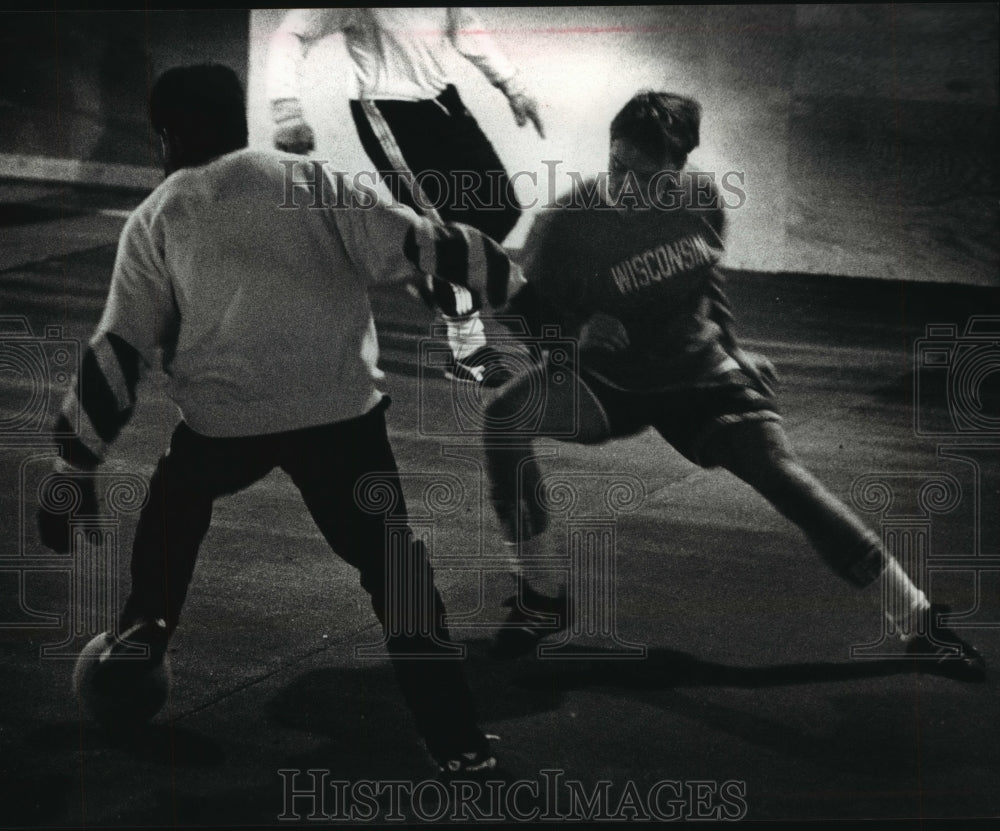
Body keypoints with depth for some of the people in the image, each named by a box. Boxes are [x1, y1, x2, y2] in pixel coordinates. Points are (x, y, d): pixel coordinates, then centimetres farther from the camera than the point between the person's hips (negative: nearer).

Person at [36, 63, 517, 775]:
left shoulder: (157, 216, 12)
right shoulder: (310, 179, 11)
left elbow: (118, 351, 6)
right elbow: (411, 245, 4)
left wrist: (74, 468, 9)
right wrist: (502, 273, 18)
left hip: (224, 418, 1)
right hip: (341, 407, 0)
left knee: (171, 516, 33)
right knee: (394, 566, 8)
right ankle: (459, 743, 2)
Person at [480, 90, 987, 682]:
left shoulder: (699, 201, -9)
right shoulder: (570, 227, -19)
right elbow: (530, 311, -7)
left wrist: (731, 352, 14)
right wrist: (578, 330, -27)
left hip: (700, 373, 1)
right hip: (609, 378, -1)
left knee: (780, 471, -19)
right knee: (505, 413, -28)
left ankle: (919, 621, -11)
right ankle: (541, 593, -16)